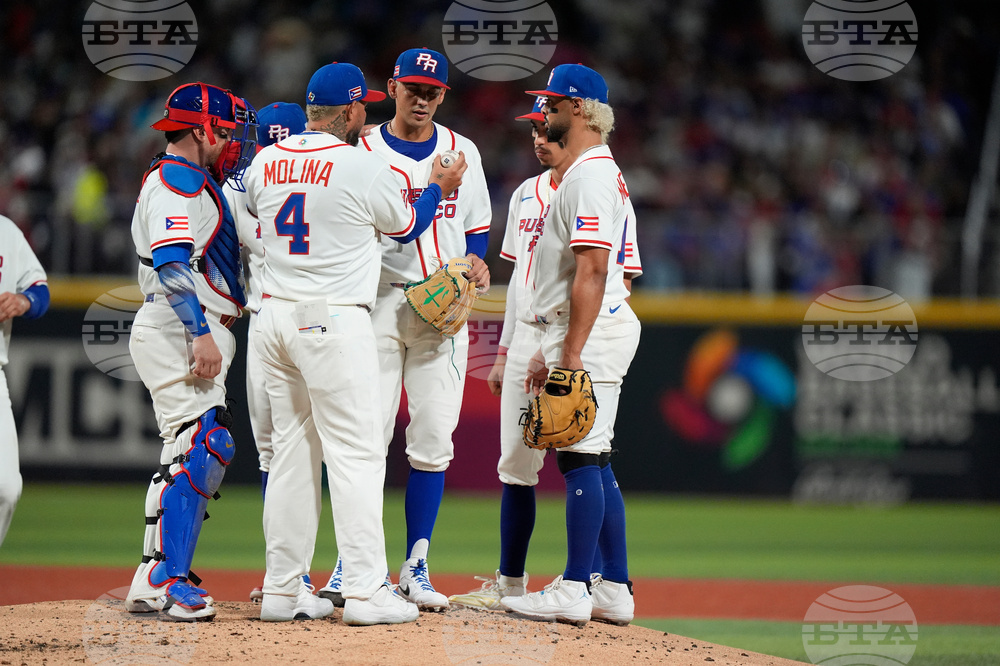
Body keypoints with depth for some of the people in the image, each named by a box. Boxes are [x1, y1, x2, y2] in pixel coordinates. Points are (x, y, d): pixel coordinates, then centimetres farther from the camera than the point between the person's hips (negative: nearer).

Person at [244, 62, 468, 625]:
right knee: (357, 453, -4)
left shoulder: (265, 163, 7)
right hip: (334, 323, -7)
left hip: (276, 319, 7)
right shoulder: (364, 166, -11)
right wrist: (439, 188, 24)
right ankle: (366, 592, -8)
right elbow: (406, 226, 6)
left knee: (293, 452, 12)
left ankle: (284, 589, 12)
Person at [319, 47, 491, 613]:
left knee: (434, 439, 1)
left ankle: (416, 567, 6)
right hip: (379, 303, -3)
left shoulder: (462, 152, 11)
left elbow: (478, 223, 19)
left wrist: (477, 259, -1)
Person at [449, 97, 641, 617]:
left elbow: (620, 281, -11)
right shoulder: (526, 194, 15)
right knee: (515, 464, 8)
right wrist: (505, 351, 17)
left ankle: (591, 583, -2)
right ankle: (508, 585, 15)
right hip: (527, 339, 7)